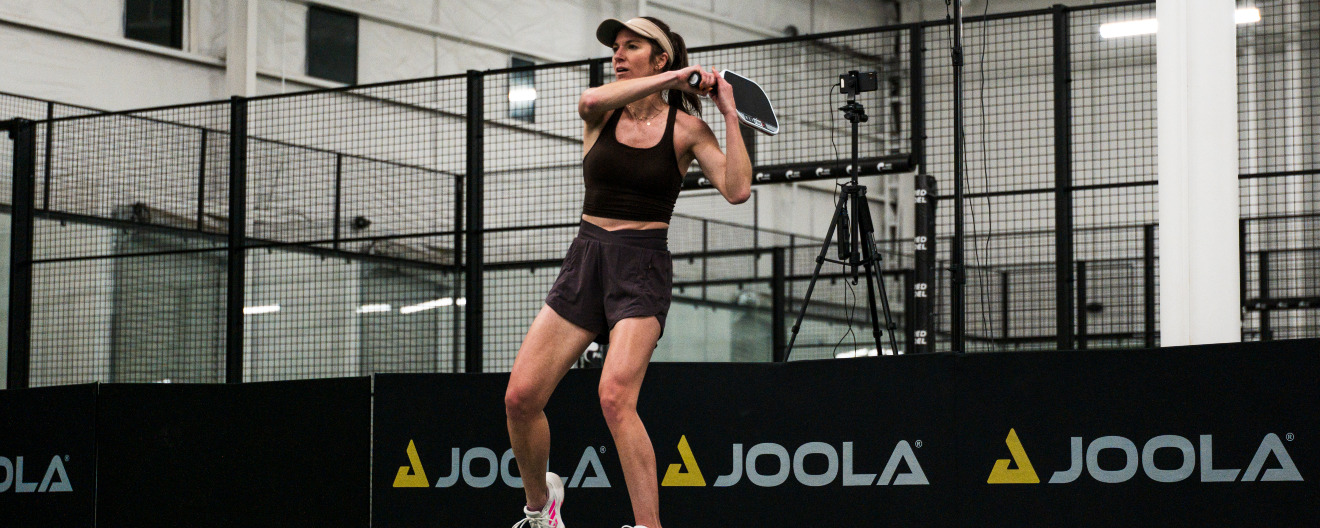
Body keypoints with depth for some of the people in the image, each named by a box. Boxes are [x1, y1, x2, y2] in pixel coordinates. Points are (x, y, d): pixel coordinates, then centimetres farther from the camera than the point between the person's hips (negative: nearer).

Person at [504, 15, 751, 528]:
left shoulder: (686, 128, 1)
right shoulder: (601, 114, 7)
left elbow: (737, 189, -12)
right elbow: (592, 98, -19)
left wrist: (729, 113, -11)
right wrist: (671, 79, -14)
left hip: (642, 265, -4)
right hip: (586, 258, 4)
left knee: (615, 395, -25)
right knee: (520, 396, -5)